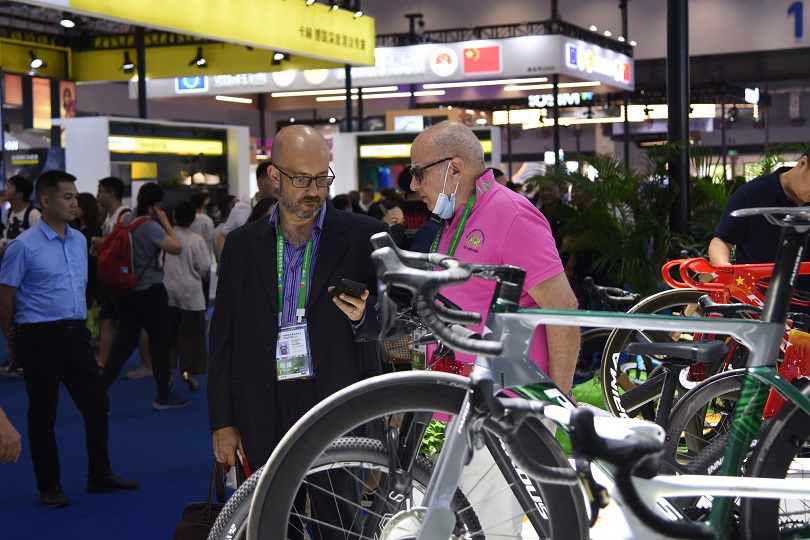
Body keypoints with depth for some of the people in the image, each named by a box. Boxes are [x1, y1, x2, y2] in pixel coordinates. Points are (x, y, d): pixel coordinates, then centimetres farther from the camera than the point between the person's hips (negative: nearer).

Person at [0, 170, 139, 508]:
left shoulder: (79, 241, 8)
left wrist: (79, 322, 16)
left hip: (75, 331, 6)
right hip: (40, 336, -6)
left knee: (96, 403, 9)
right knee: (43, 413, 4)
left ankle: (100, 476, 23)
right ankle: (49, 486, 16)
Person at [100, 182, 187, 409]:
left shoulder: (125, 220, 3)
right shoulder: (152, 227, -17)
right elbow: (177, 248, -14)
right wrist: (165, 222, -4)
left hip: (127, 291, 7)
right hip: (150, 291, -7)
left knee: (124, 341, 11)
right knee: (159, 342, 6)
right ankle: (164, 396, 15)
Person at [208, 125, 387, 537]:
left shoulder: (364, 236, 2)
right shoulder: (242, 245, 9)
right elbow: (223, 337, 11)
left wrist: (363, 317, -17)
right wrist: (222, 422, 8)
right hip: (265, 414, 2)